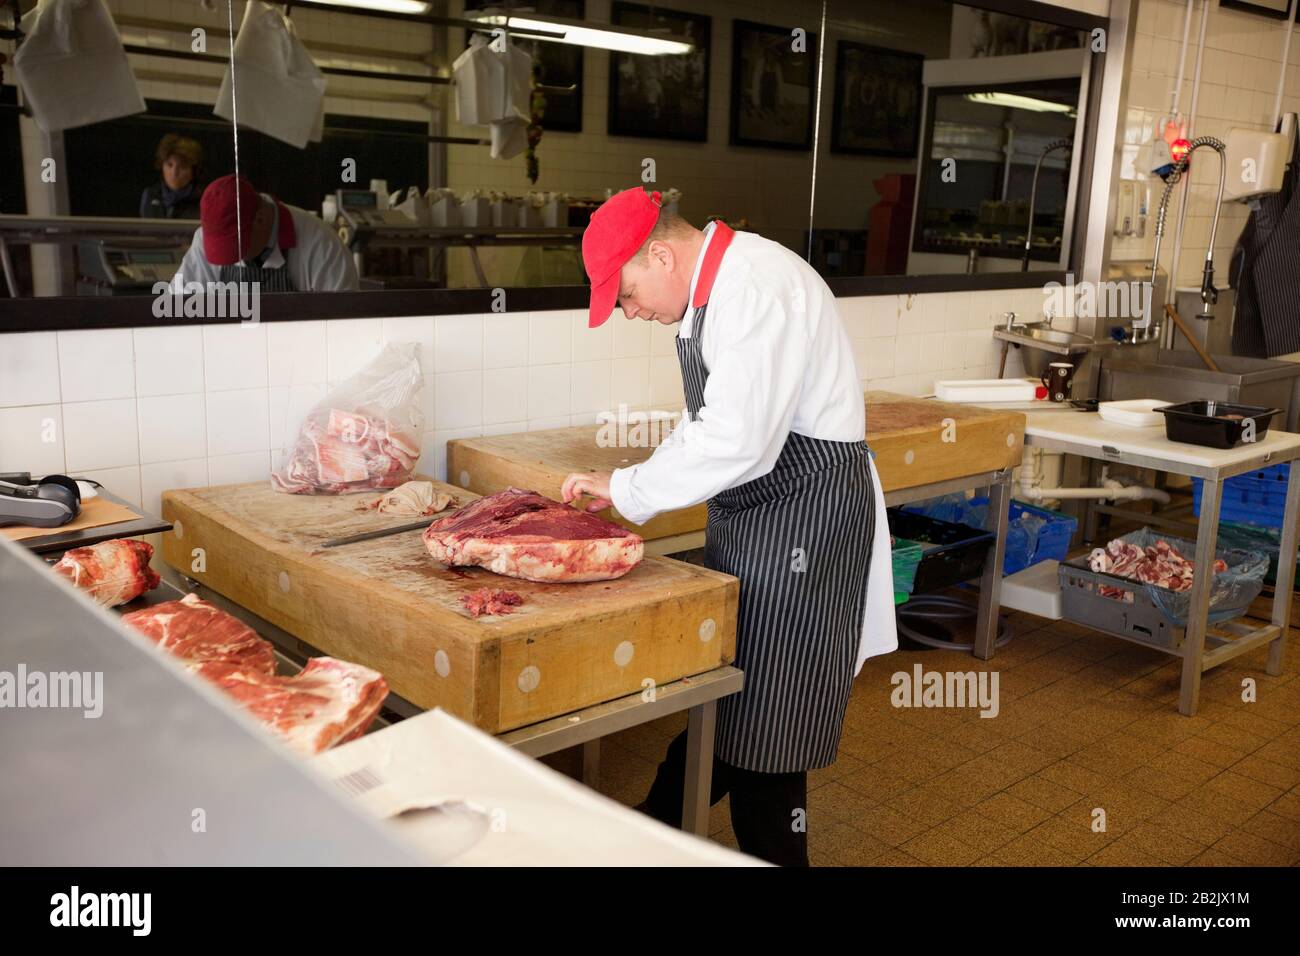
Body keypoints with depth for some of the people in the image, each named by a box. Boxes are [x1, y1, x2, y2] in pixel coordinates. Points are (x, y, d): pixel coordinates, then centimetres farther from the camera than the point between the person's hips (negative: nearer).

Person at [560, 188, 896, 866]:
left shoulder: (759, 288, -22)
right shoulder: (711, 289, 10)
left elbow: (737, 443, -29)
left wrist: (627, 489, -17)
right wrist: (627, 491, 5)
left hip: (802, 512, -10)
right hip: (745, 516, 10)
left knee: (764, 713, 0)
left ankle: (771, 849, 18)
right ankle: (659, 830, 36)